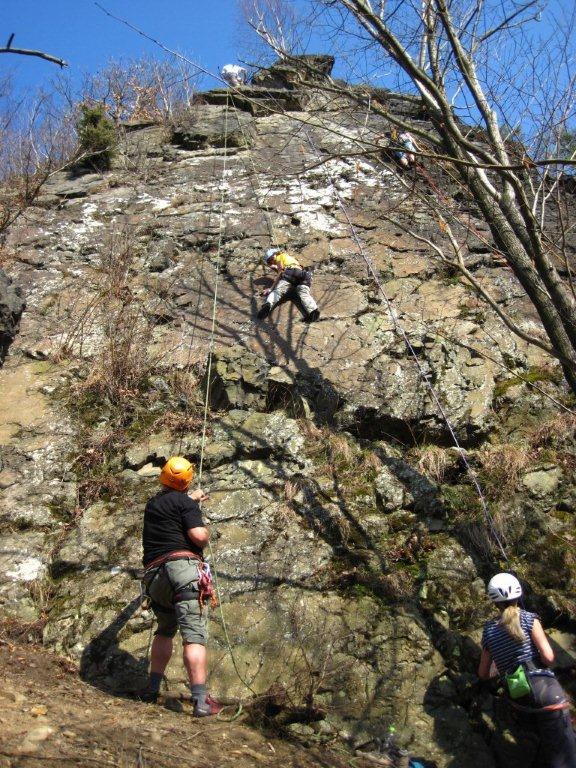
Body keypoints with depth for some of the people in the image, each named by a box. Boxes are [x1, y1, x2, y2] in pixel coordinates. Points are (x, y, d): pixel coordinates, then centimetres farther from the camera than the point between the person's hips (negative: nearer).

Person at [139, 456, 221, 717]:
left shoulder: (152, 503, 22)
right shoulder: (184, 502, -1)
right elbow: (198, 536, -14)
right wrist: (207, 532, 9)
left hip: (154, 575, 7)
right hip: (182, 567, -7)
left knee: (165, 630, 26)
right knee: (194, 636, -11)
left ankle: (152, 688, 24)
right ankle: (201, 701, -17)